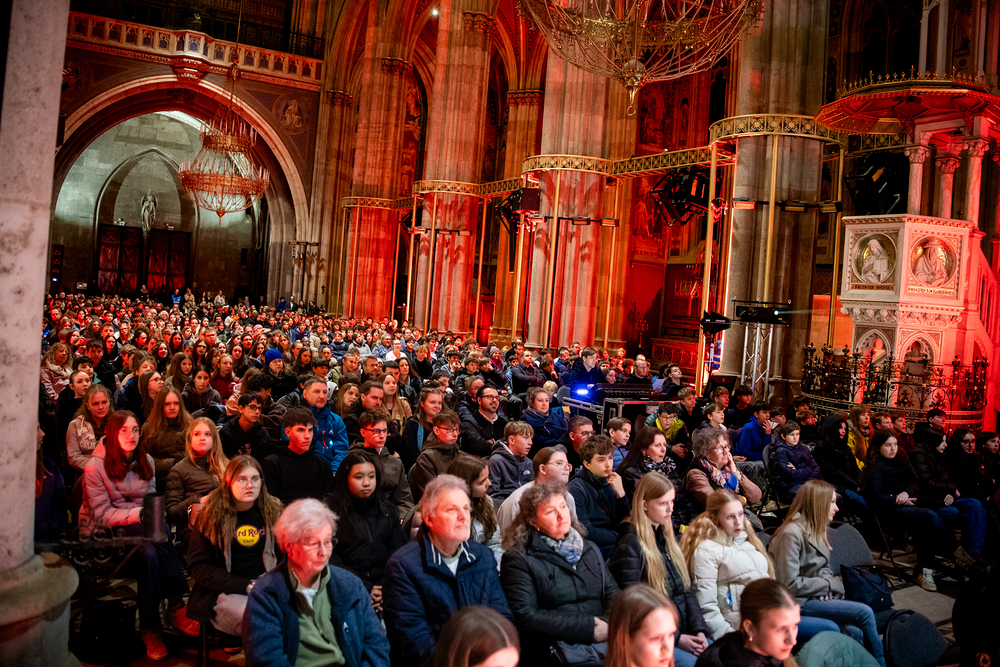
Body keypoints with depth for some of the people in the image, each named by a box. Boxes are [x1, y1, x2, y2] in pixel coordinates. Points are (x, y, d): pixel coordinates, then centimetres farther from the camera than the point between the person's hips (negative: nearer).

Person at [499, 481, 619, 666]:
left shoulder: (590, 549, 22)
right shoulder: (518, 560, 0)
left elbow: (612, 592, 17)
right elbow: (524, 617, -9)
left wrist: (608, 624, -7)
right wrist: (588, 628, -12)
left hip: (604, 639, 6)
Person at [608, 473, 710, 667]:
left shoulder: (669, 538, 14)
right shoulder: (629, 547, -12)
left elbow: (687, 589, 13)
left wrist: (700, 630, -2)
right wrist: (676, 639, -14)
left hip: (684, 634, 7)